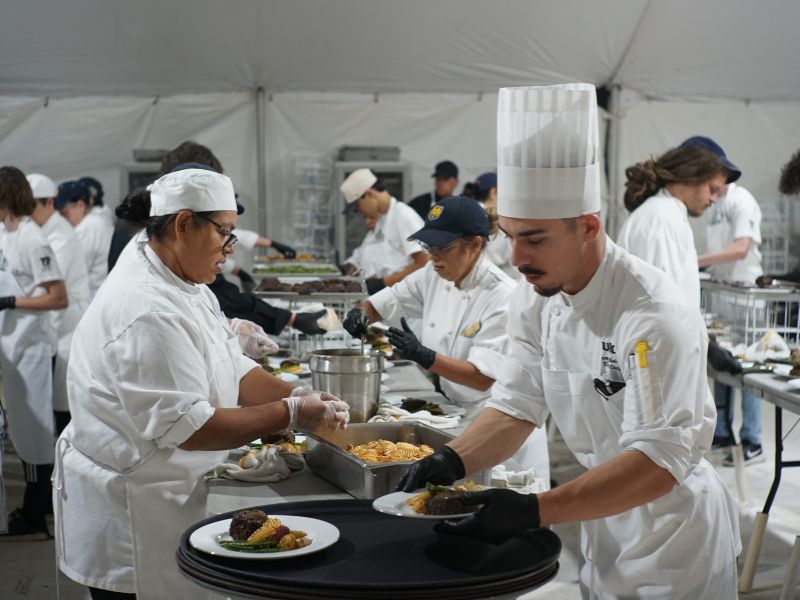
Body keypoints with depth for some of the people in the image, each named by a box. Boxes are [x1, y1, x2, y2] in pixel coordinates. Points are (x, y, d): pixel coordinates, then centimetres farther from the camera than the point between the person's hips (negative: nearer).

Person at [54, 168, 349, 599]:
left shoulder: (183, 284, 6)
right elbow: (185, 427, -27)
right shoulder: (146, 312, -26)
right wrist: (290, 415, -22)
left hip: (171, 496, 10)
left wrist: (298, 396, -6)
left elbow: (232, 369, 9)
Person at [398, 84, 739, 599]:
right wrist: (453, 460, -21)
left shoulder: (654, 315, -29)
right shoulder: (536, 299, -5)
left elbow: (659, 462, -34)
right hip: (604, 524, 6)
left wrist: (534, 511, -42)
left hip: (674, 537, -6)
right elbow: (517, 406, -2)